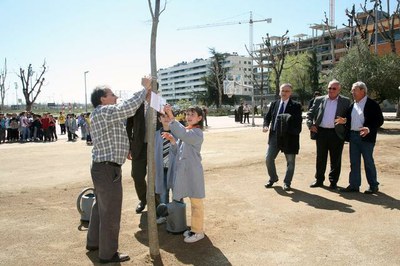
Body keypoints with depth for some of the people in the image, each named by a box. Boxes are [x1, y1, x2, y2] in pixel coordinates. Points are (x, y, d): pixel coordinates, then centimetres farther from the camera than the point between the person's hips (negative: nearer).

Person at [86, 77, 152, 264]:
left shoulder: (104, 114, 15)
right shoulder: (103, 112, -18)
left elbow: (126, 109, 20)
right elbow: (129, 108, -26)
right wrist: (144, 89, -15)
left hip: (102, 167, 11)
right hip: (107, 169, -11)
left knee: (100, 207, 24)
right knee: (110, 213, 2)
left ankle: (93, 242, 41)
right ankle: (108, 253, 16)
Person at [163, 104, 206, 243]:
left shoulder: (197, 133, -12)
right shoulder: (184, 131, 12)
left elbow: (183, 135, -34)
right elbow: (177, 151, 11)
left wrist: (171, 117, -40)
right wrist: (172, 140, -7)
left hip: (193, 171, -8)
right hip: (183, 170, 8)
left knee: (196, 202, 3)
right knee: (193, 201, 18)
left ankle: (198, 231, 16)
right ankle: (195, 228, 31)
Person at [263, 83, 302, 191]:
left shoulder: (296, 106, -4)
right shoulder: (274, 104, 9)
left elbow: (298, 121, -9)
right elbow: (267, 117, 15)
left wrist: (295, 132, -23)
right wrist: (266, 125, -4)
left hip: (289, 137, -3)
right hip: (274, 135, 3)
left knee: (290, 161, 7)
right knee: (269, 159, 5)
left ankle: (287, 183, 24)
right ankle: (273, 178, 28)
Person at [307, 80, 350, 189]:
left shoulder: (345, 101, 5)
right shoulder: (319, 100, 9)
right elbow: (310, 113, 11)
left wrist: (344, 120, -19)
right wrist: (310, 124, -3)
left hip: (336, 134, -2)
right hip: (321, 132, 2)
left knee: (335, 160, 6)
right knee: (320, 158, 10)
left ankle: (333, 181, 18)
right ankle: (319, 180, 22)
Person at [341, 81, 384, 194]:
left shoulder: (372, 104, -6)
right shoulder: (352, 105, 14)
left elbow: (380, 120, -11)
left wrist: (369, 129, -24)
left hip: (366, 137, -6)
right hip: (353, 136, 6)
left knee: (368, 162, 2)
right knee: (354, 162, 9)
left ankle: (373, 186, 16)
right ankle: (354, 185, 16)